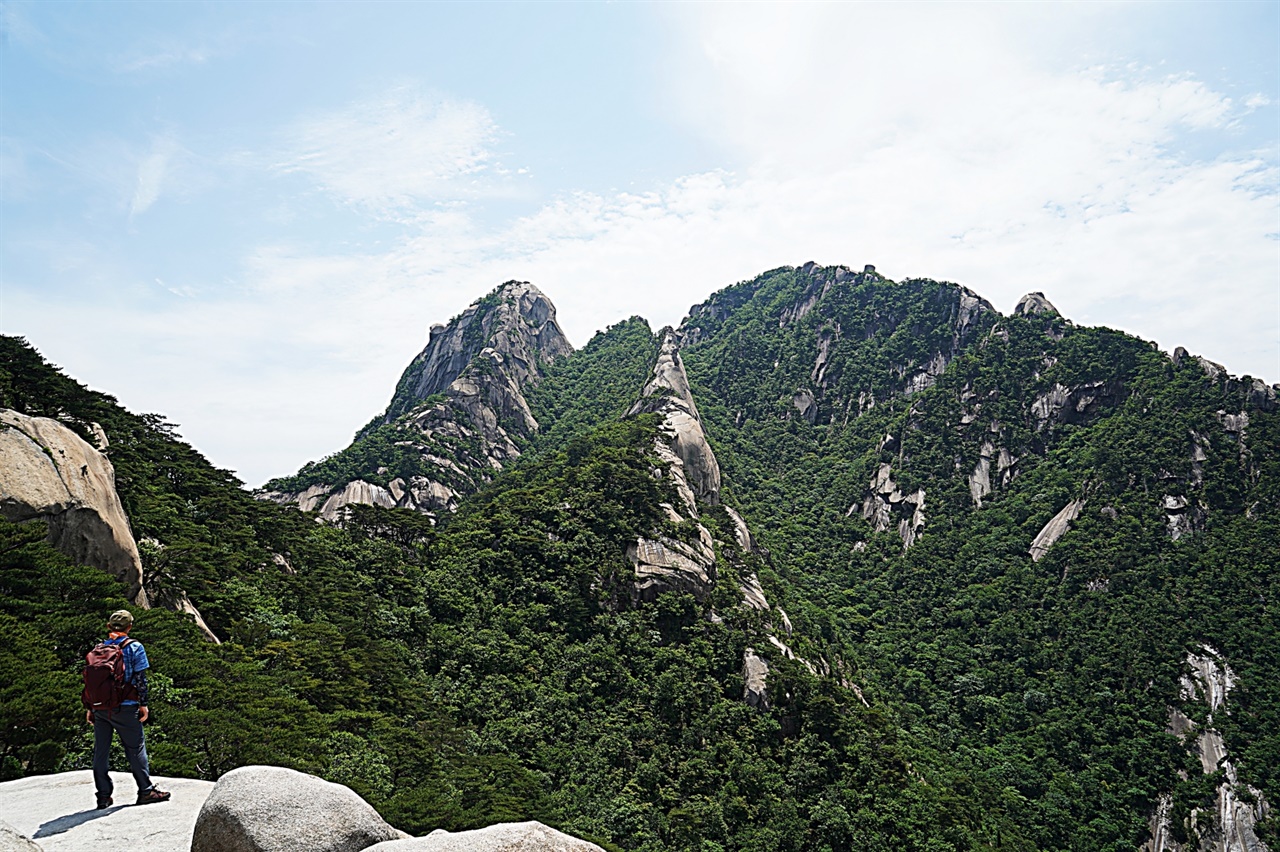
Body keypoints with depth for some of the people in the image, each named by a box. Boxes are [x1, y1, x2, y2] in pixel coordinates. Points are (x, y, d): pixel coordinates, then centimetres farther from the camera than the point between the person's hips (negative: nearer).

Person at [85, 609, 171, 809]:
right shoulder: (134, 647, -4)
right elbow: (140, 678, -7)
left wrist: (90, 707, 14)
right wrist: (143, 704, -1)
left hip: (100, 707, 4)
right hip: (125, 707, -4)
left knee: (101, 750, 10)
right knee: (136, 747, 3)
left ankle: (103, 796, 13)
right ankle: (146, 790, 7)